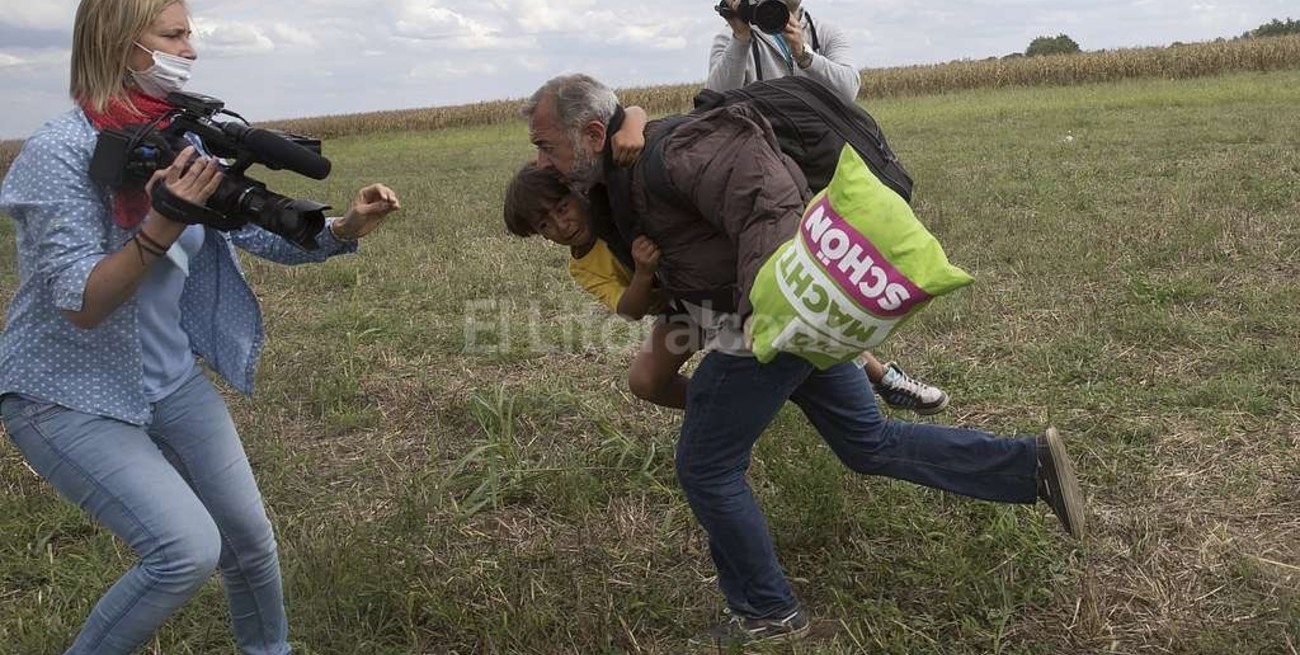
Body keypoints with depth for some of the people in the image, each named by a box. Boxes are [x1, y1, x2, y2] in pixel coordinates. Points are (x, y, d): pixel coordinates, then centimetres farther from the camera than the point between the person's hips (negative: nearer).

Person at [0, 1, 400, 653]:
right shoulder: (58, 153, -20)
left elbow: (260, 231, 3)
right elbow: (80, 304, -24)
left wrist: (344, 228, -14)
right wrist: (161, 226, -37)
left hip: (169, 378, 6)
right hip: (67, 397, -6)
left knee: (250, 539, 7)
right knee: (189, 547, -19)